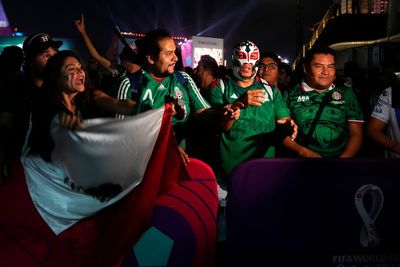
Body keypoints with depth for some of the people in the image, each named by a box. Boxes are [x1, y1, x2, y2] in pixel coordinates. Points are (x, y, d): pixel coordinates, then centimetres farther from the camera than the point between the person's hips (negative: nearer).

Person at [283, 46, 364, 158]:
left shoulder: (346, 94, 12)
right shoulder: (291, 95, 7)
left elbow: (356, 133, 8)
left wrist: (345, 156, -8)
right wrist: (303, 152, -10)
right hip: (302, 157, -1)